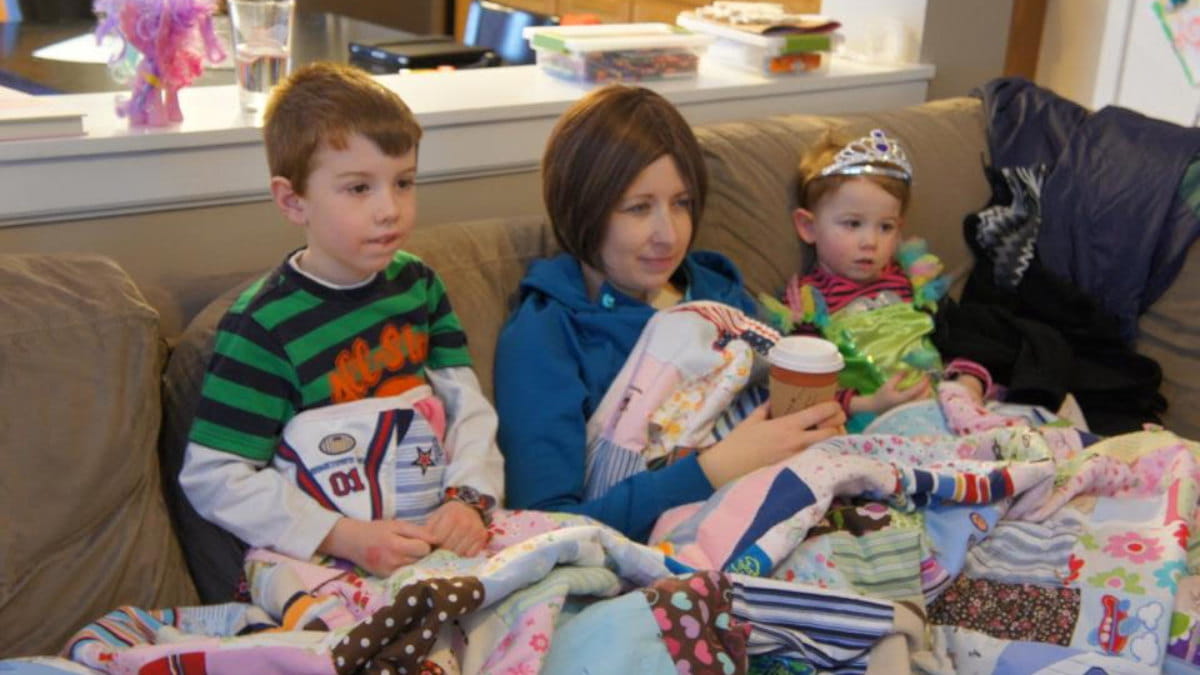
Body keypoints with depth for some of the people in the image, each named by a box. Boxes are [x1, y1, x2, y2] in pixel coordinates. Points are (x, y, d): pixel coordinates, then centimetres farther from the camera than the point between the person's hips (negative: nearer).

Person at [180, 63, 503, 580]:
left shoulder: (417, 282, 10)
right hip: (319, 560, -5)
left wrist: (468, 497, -10)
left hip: (440, 535, 6)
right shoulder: (262, 325, -10)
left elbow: (465, 402, 10)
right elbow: (213, 477, -10)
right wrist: (344, 538, -17)